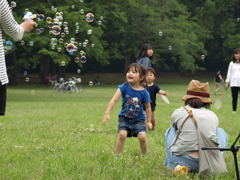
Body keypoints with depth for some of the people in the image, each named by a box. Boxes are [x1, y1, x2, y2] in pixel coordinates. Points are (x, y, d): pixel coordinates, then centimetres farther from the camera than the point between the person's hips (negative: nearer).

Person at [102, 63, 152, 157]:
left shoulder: (144, 92, -11)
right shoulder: (124, 87, -12)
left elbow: (148, 107, 3)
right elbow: (114, 100, -16)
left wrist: (148, 122, 8)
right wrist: (107, 113, -24)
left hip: (138, 119, 0)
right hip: (125, 118, 0)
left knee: (142, 137, -14)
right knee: (122, 134, -21)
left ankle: (144, 156, 12)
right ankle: (117, 156, -4)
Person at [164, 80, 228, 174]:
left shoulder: (178, 113, 7)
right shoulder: (213, 115, 11)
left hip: (184, 160, 0)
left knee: (170, 131, 28)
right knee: (220, 131, 30)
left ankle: (177, 166, 21)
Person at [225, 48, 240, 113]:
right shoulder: (232, 63, 11)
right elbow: (229, 73, 13)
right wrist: (227, 82, 8)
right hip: (233, 83, 2)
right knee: (234, 97, 2)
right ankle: (234, 110, 8)